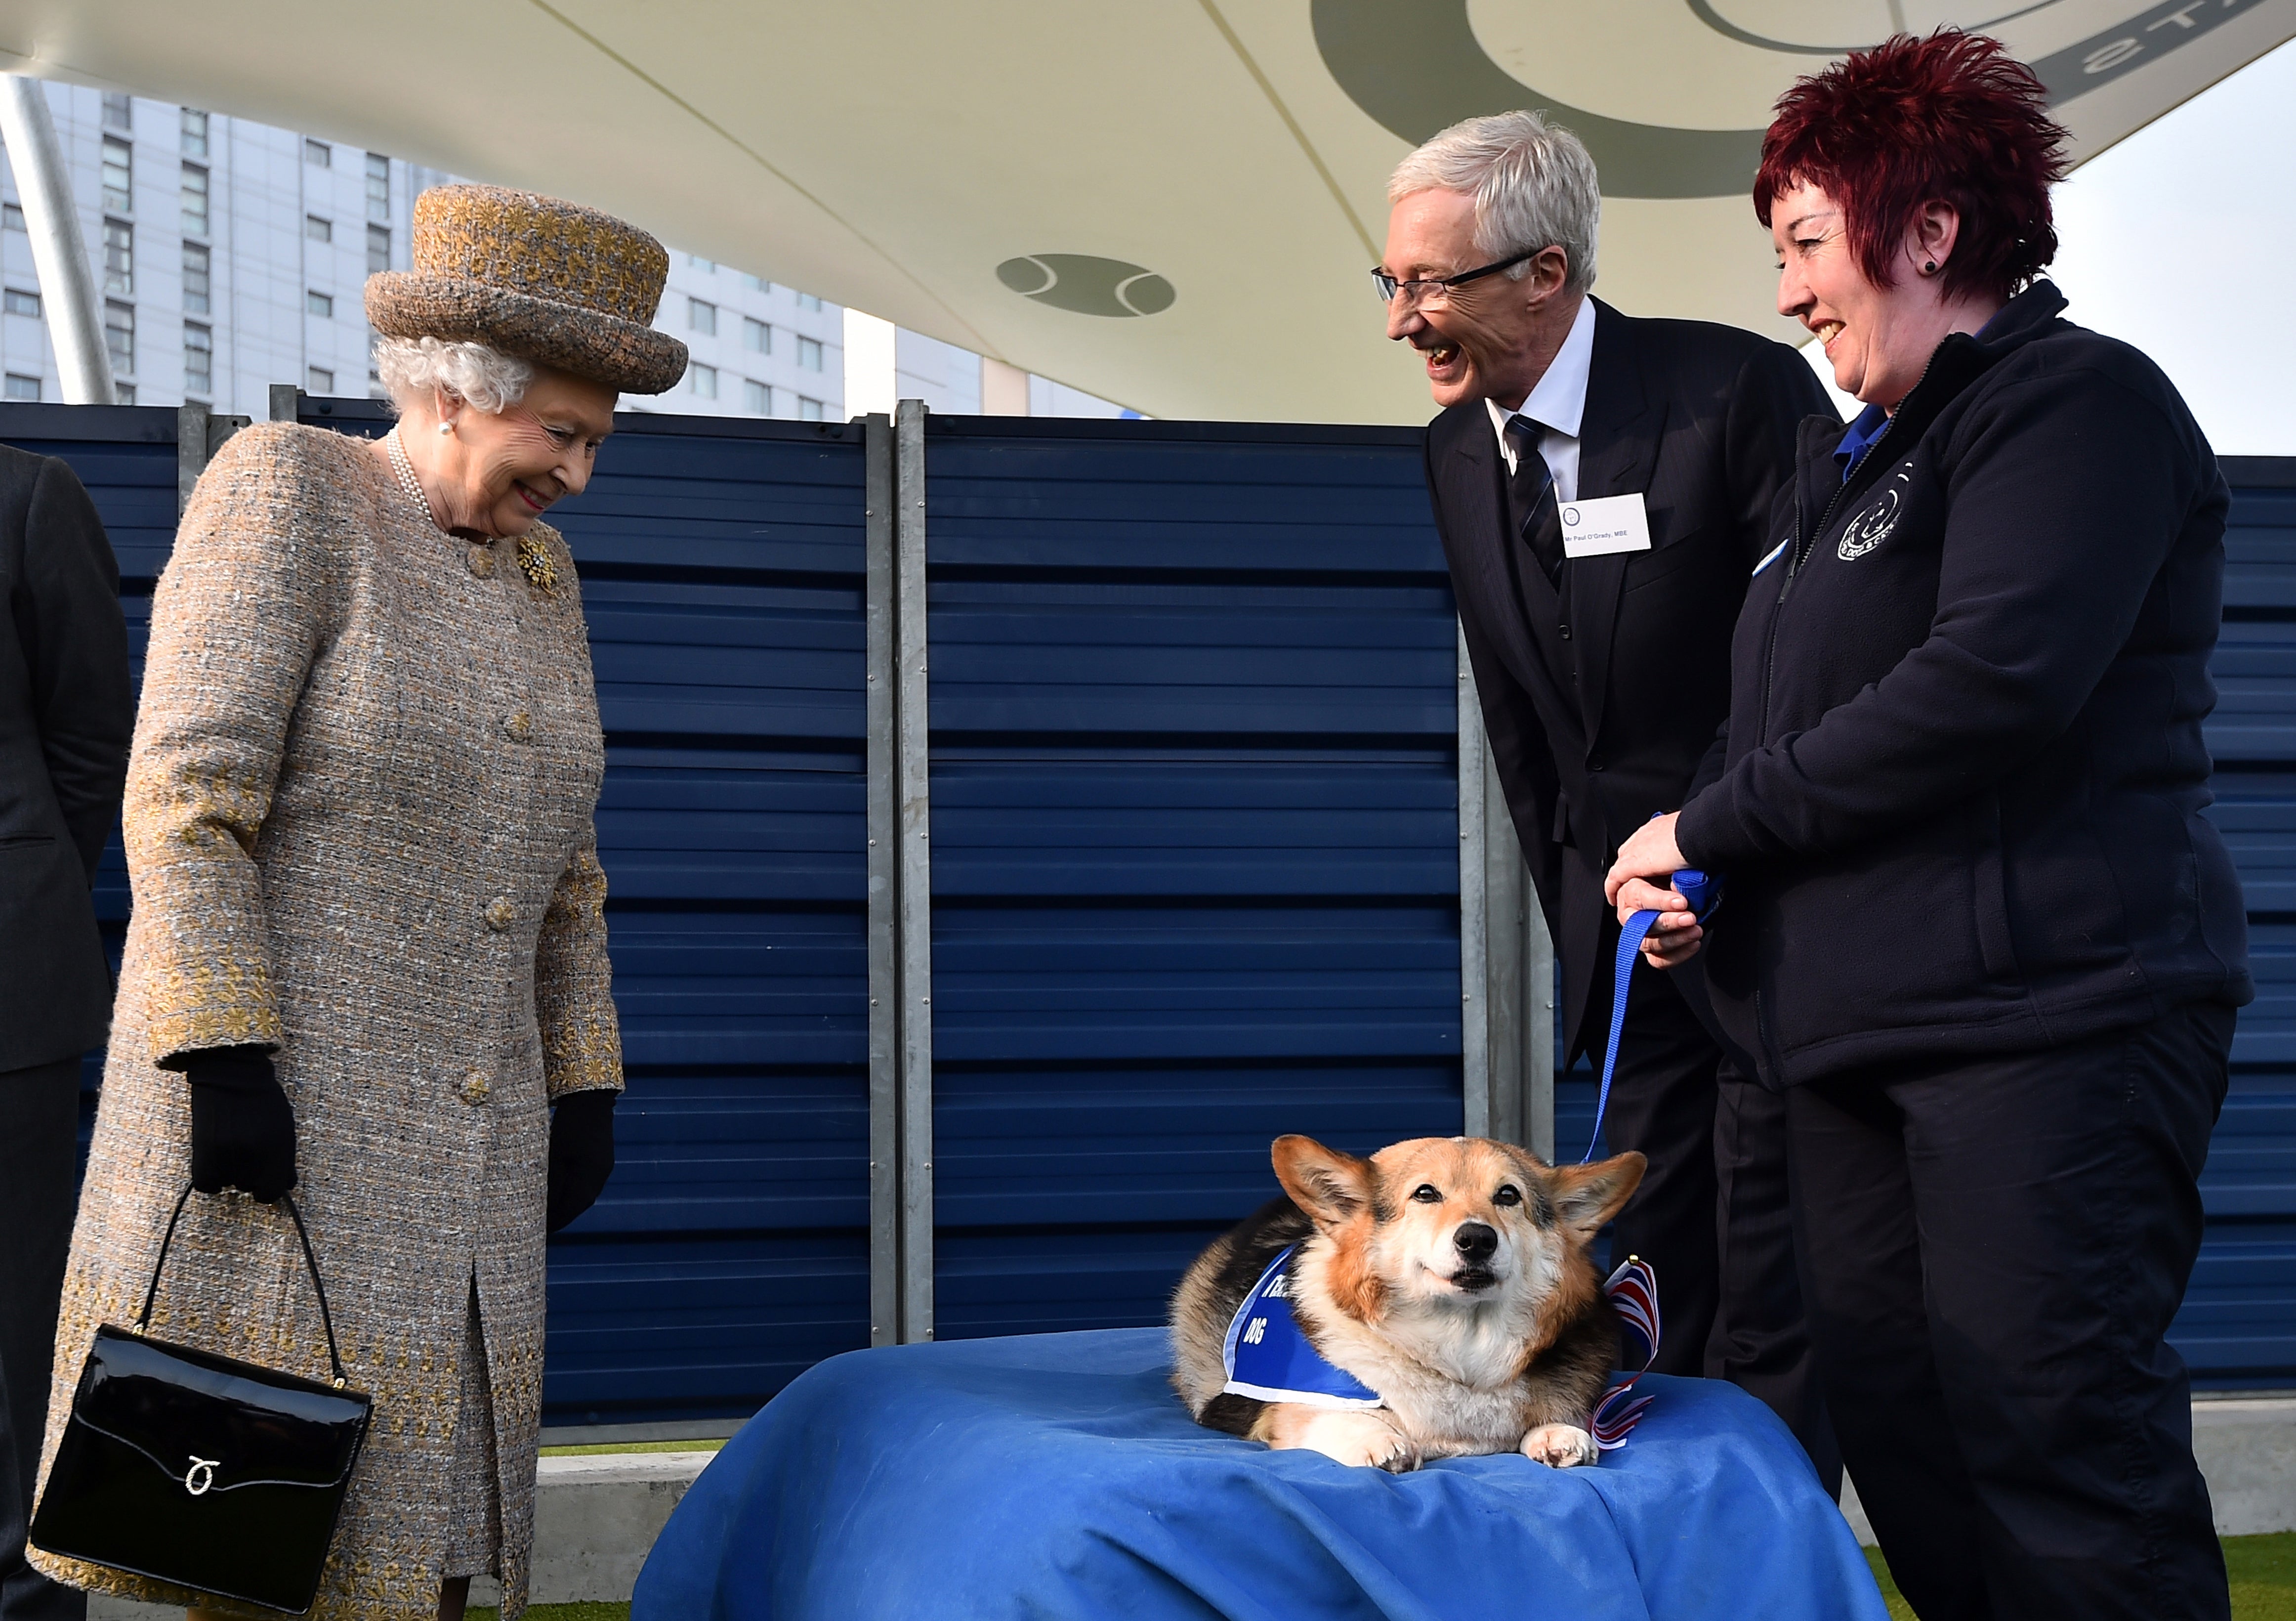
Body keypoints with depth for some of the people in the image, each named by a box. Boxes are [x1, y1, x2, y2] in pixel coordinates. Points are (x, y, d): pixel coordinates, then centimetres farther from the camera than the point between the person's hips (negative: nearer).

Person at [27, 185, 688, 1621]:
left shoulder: (535, 573, 14)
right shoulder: (286, 495, -7)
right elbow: (188, 794, -15)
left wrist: (586, 1089, 13)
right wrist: (219, 1059, -21)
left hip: (464, 1149, 7)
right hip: (276, 1107, -7)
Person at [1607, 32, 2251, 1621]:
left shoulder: (2077, 399, -5)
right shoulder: (1844, 461, 22)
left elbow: (1993, 683, -19)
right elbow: (1787, 727, 28)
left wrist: (1710, 822, -11)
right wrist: (1696, 881, 6)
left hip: (2048, 1012, -9)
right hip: (1855, 1018, 9)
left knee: (2053, 1432, -10)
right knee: (1899, 1434, 8)